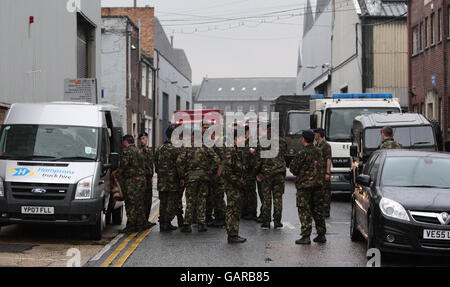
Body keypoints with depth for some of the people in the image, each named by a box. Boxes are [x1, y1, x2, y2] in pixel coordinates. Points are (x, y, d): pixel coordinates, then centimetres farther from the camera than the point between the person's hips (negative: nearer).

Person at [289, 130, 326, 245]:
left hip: (304, 185, -6)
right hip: (317, 184, 6)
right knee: (317, 210, 13)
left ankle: (306, 236, -6)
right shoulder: (318, 151, 6)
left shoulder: (302, 154, -15)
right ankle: (321, 235, 16)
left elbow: (293, 168, -8)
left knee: (304, 211, -3)